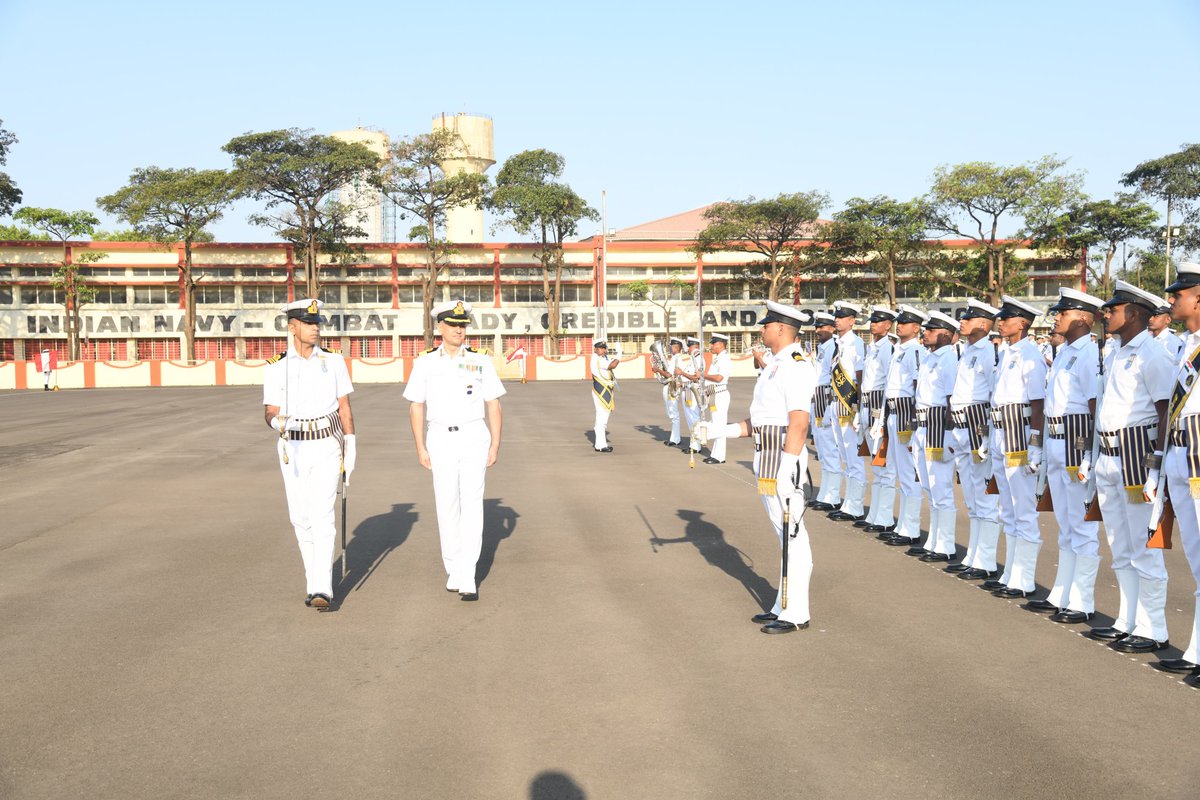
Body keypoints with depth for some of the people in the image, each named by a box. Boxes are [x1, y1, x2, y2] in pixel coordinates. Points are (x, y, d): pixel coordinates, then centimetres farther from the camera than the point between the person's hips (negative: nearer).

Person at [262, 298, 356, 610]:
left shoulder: (333, 362, 2)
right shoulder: (276, 368, 0)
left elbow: (344, 407, 5)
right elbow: (270, 412, -1)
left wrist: (351, 444, -1)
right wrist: (278, 422, -25)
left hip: (327, 446, -1)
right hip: (293, 447, 2)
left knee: (322, 517, -12)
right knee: (301, 518, 8)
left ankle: (322, 590, -14)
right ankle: (314, 581, 24)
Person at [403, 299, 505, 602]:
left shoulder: (480, 361, 2)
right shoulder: (425, 363, 3)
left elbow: (493, 406, 5)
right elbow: (416, 407, 5)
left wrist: (495, 444, -1)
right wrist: (420, 447, 0)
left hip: (474, 436, -1)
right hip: (440, 438, 1)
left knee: (472, 504, -7)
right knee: (447, 506, 5)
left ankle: (467, 576, -7)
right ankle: (453, 568, 20)